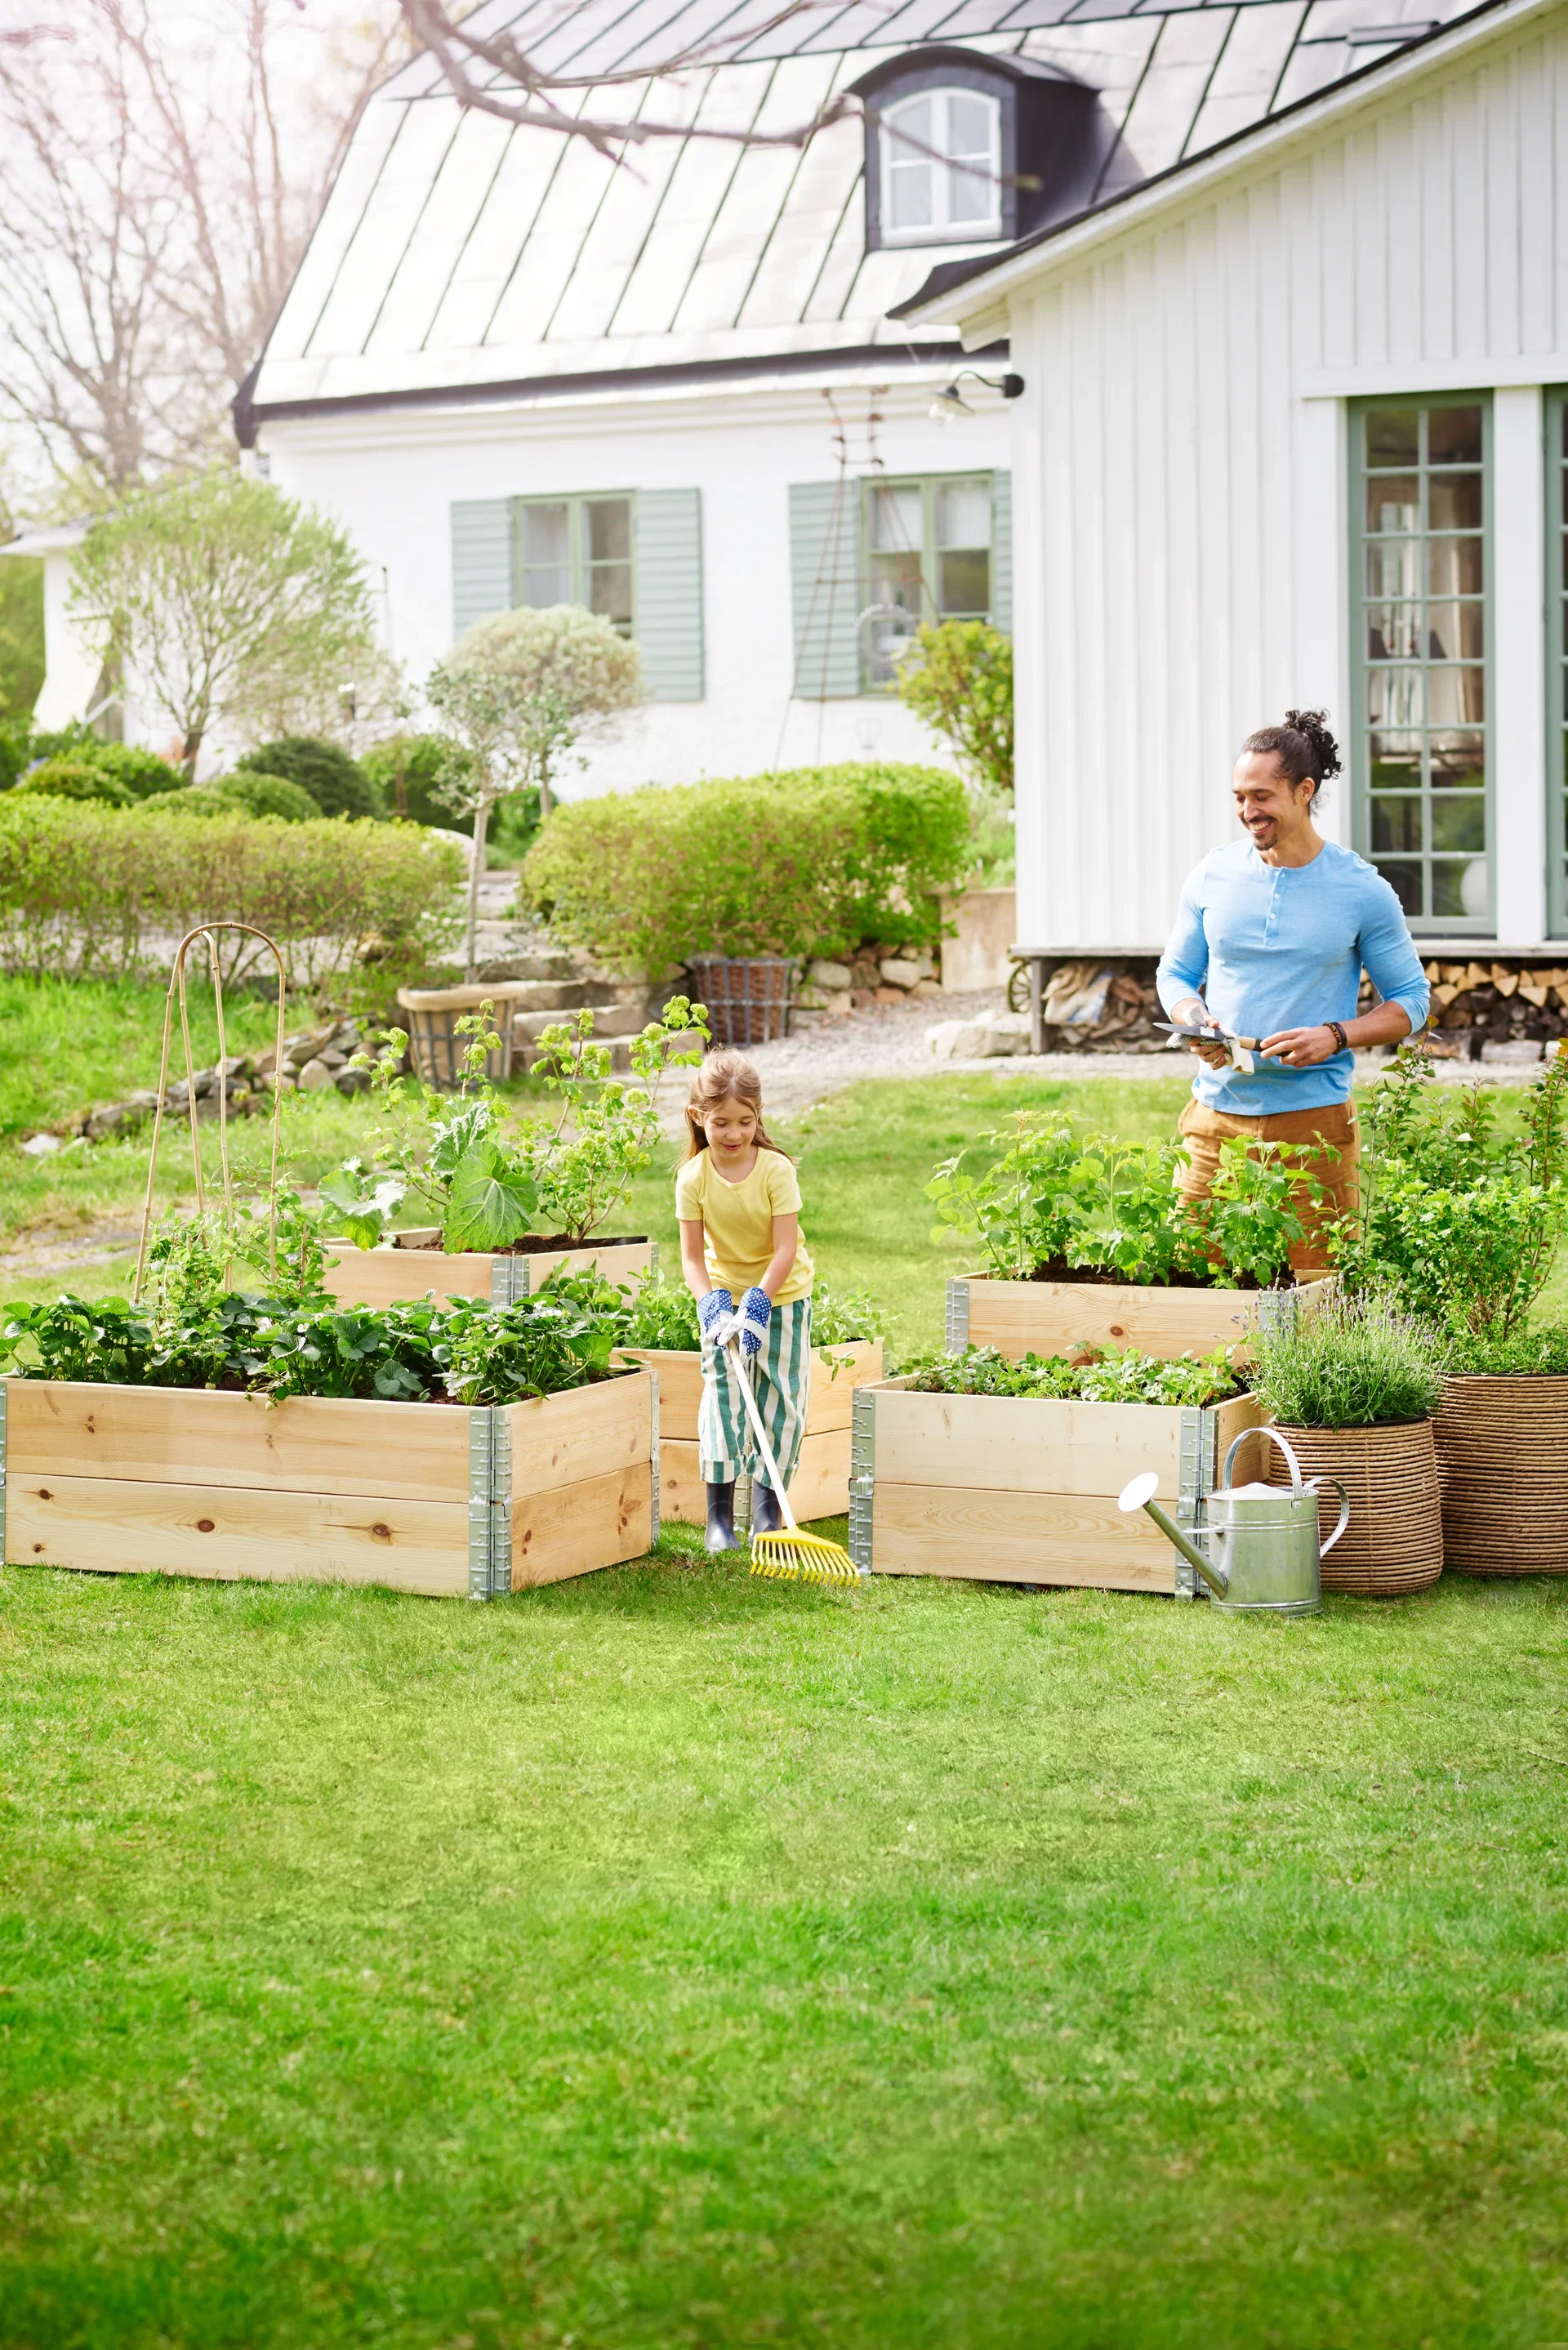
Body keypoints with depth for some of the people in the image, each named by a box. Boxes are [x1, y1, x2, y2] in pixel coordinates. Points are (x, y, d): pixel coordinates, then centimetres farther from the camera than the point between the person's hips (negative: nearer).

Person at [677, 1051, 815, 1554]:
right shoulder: (693, 1178, -14)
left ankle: (768, 1510, 13)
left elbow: (785, 1249, -21)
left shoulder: (776, 1170, -20)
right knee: (722, 1396, -5)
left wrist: (758, 1301, -28)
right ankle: (719, 1515, -2)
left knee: (780, 1401, 2)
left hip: (781, 1296, -1)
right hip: (725, 1294, 1)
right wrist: (711, 1303, -24)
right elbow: (693, 1255, -10)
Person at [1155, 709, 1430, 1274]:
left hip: (1313, 1121, -2)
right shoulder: (1211, 877, 7)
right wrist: (1194, 1023, -6)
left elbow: (1411, 1001, 5)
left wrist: (1336, 1036, -13)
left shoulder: (1363, 892, -1)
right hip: (1216, 1116, 2)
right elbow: (1175, 973, 17)